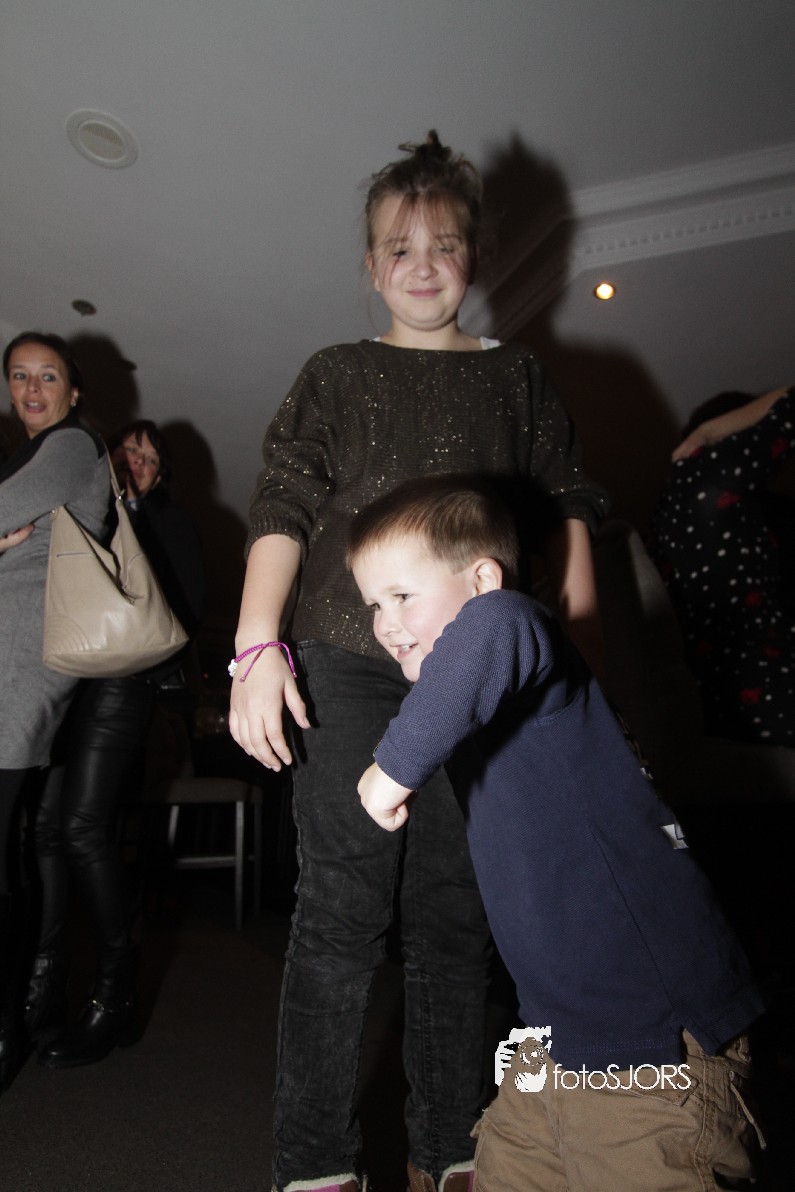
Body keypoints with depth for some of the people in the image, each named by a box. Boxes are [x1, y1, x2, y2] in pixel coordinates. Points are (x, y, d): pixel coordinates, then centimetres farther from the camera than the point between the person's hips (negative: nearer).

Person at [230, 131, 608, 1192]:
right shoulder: (335, 376, 15)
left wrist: (580, 646, 3)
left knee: (457, 911, 6)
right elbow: (282, 509, 5)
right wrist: (257, 645, -8)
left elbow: (566, 515, 14)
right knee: (342, 905, -2)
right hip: (348, 665, -1)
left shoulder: (517, 376, 19)